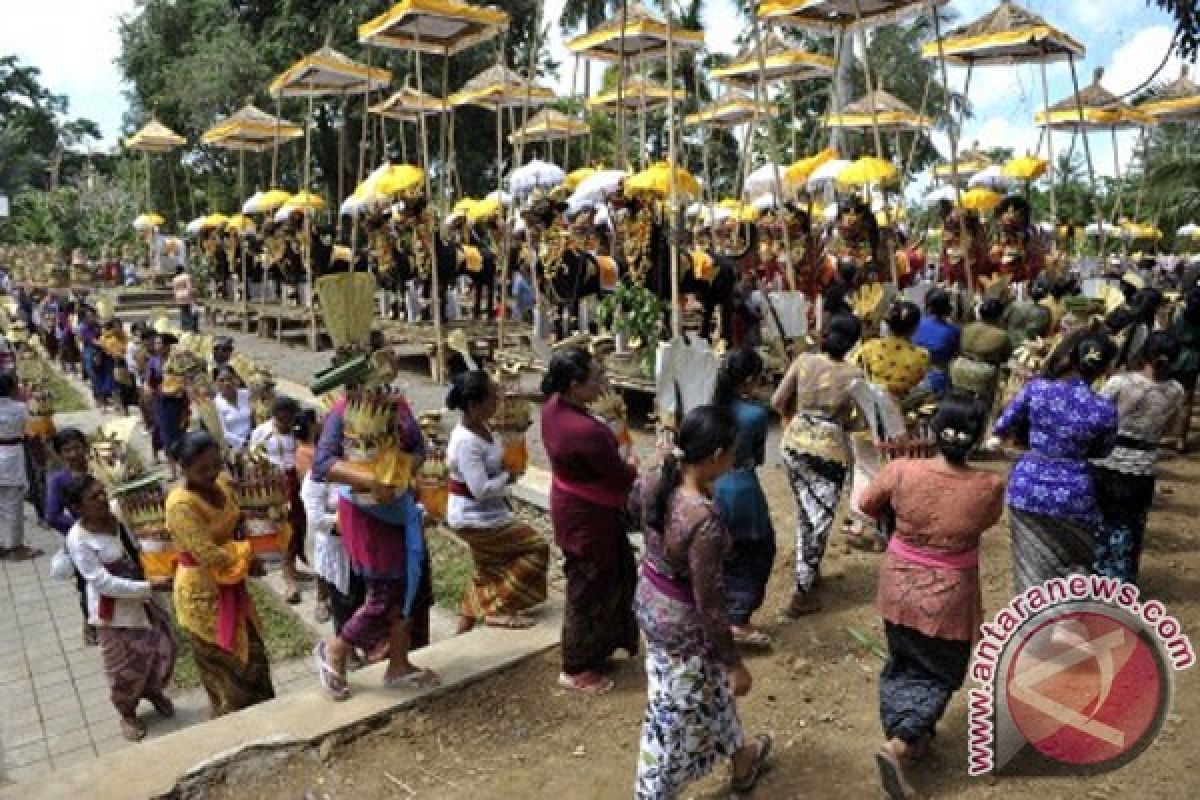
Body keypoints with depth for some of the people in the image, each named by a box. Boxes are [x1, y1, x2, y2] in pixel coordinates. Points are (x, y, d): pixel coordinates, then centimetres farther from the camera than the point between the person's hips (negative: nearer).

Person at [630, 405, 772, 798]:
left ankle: (742, 760, 58)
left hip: (649, 600, 9)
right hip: (682, 621, -9)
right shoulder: (704, 520, -36)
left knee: (712, 687, 32)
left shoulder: (651, 481, -14)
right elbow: (709, 603, -26)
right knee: (677, 713, 16)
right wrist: (735, 663, -13)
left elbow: (633, 508, 13)